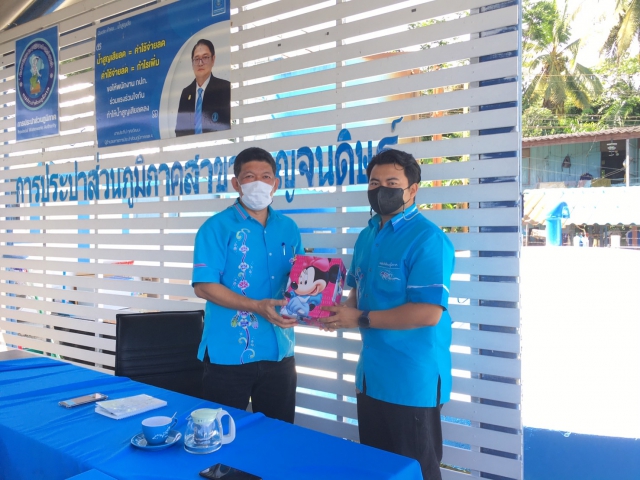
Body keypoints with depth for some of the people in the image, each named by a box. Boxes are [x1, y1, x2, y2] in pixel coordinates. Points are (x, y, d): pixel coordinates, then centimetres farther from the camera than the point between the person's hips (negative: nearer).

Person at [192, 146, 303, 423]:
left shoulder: (288, 228, 7)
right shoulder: (217, 227, -8)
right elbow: (203, 286, -15)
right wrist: (256, 306, -24)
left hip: (279, 352, 5)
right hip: (229, 355, -4)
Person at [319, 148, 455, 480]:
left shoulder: (427, 239, -18)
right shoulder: (367, 236, 9)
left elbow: (428, 312, -26)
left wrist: (360, 319, -19)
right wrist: (342, 311, -2)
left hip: (413, 380, -8)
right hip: (371, 375, 8)